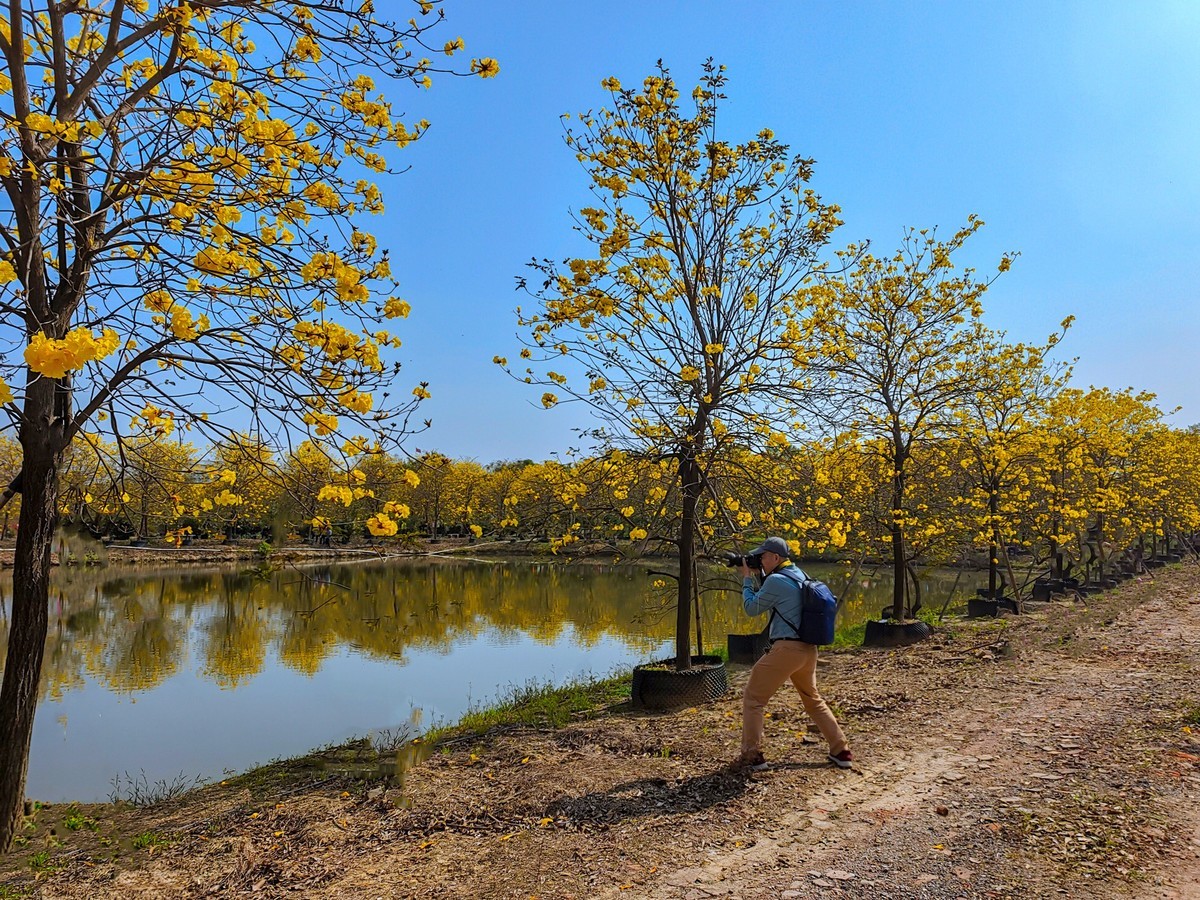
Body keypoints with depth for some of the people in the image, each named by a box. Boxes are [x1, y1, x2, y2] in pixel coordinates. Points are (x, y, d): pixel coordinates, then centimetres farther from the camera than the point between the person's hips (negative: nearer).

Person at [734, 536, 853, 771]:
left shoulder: (776, 580, -14)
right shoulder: (800, 576, 13)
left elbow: (752, 608, -3)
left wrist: (747, 578, 7)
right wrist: (759, 575, 18)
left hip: (786, 648, -9)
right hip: (809, 649, 9)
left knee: (752, 699, 3)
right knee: (813, 700, 25)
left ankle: (752, 756, 2)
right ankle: (841, 751, 26)